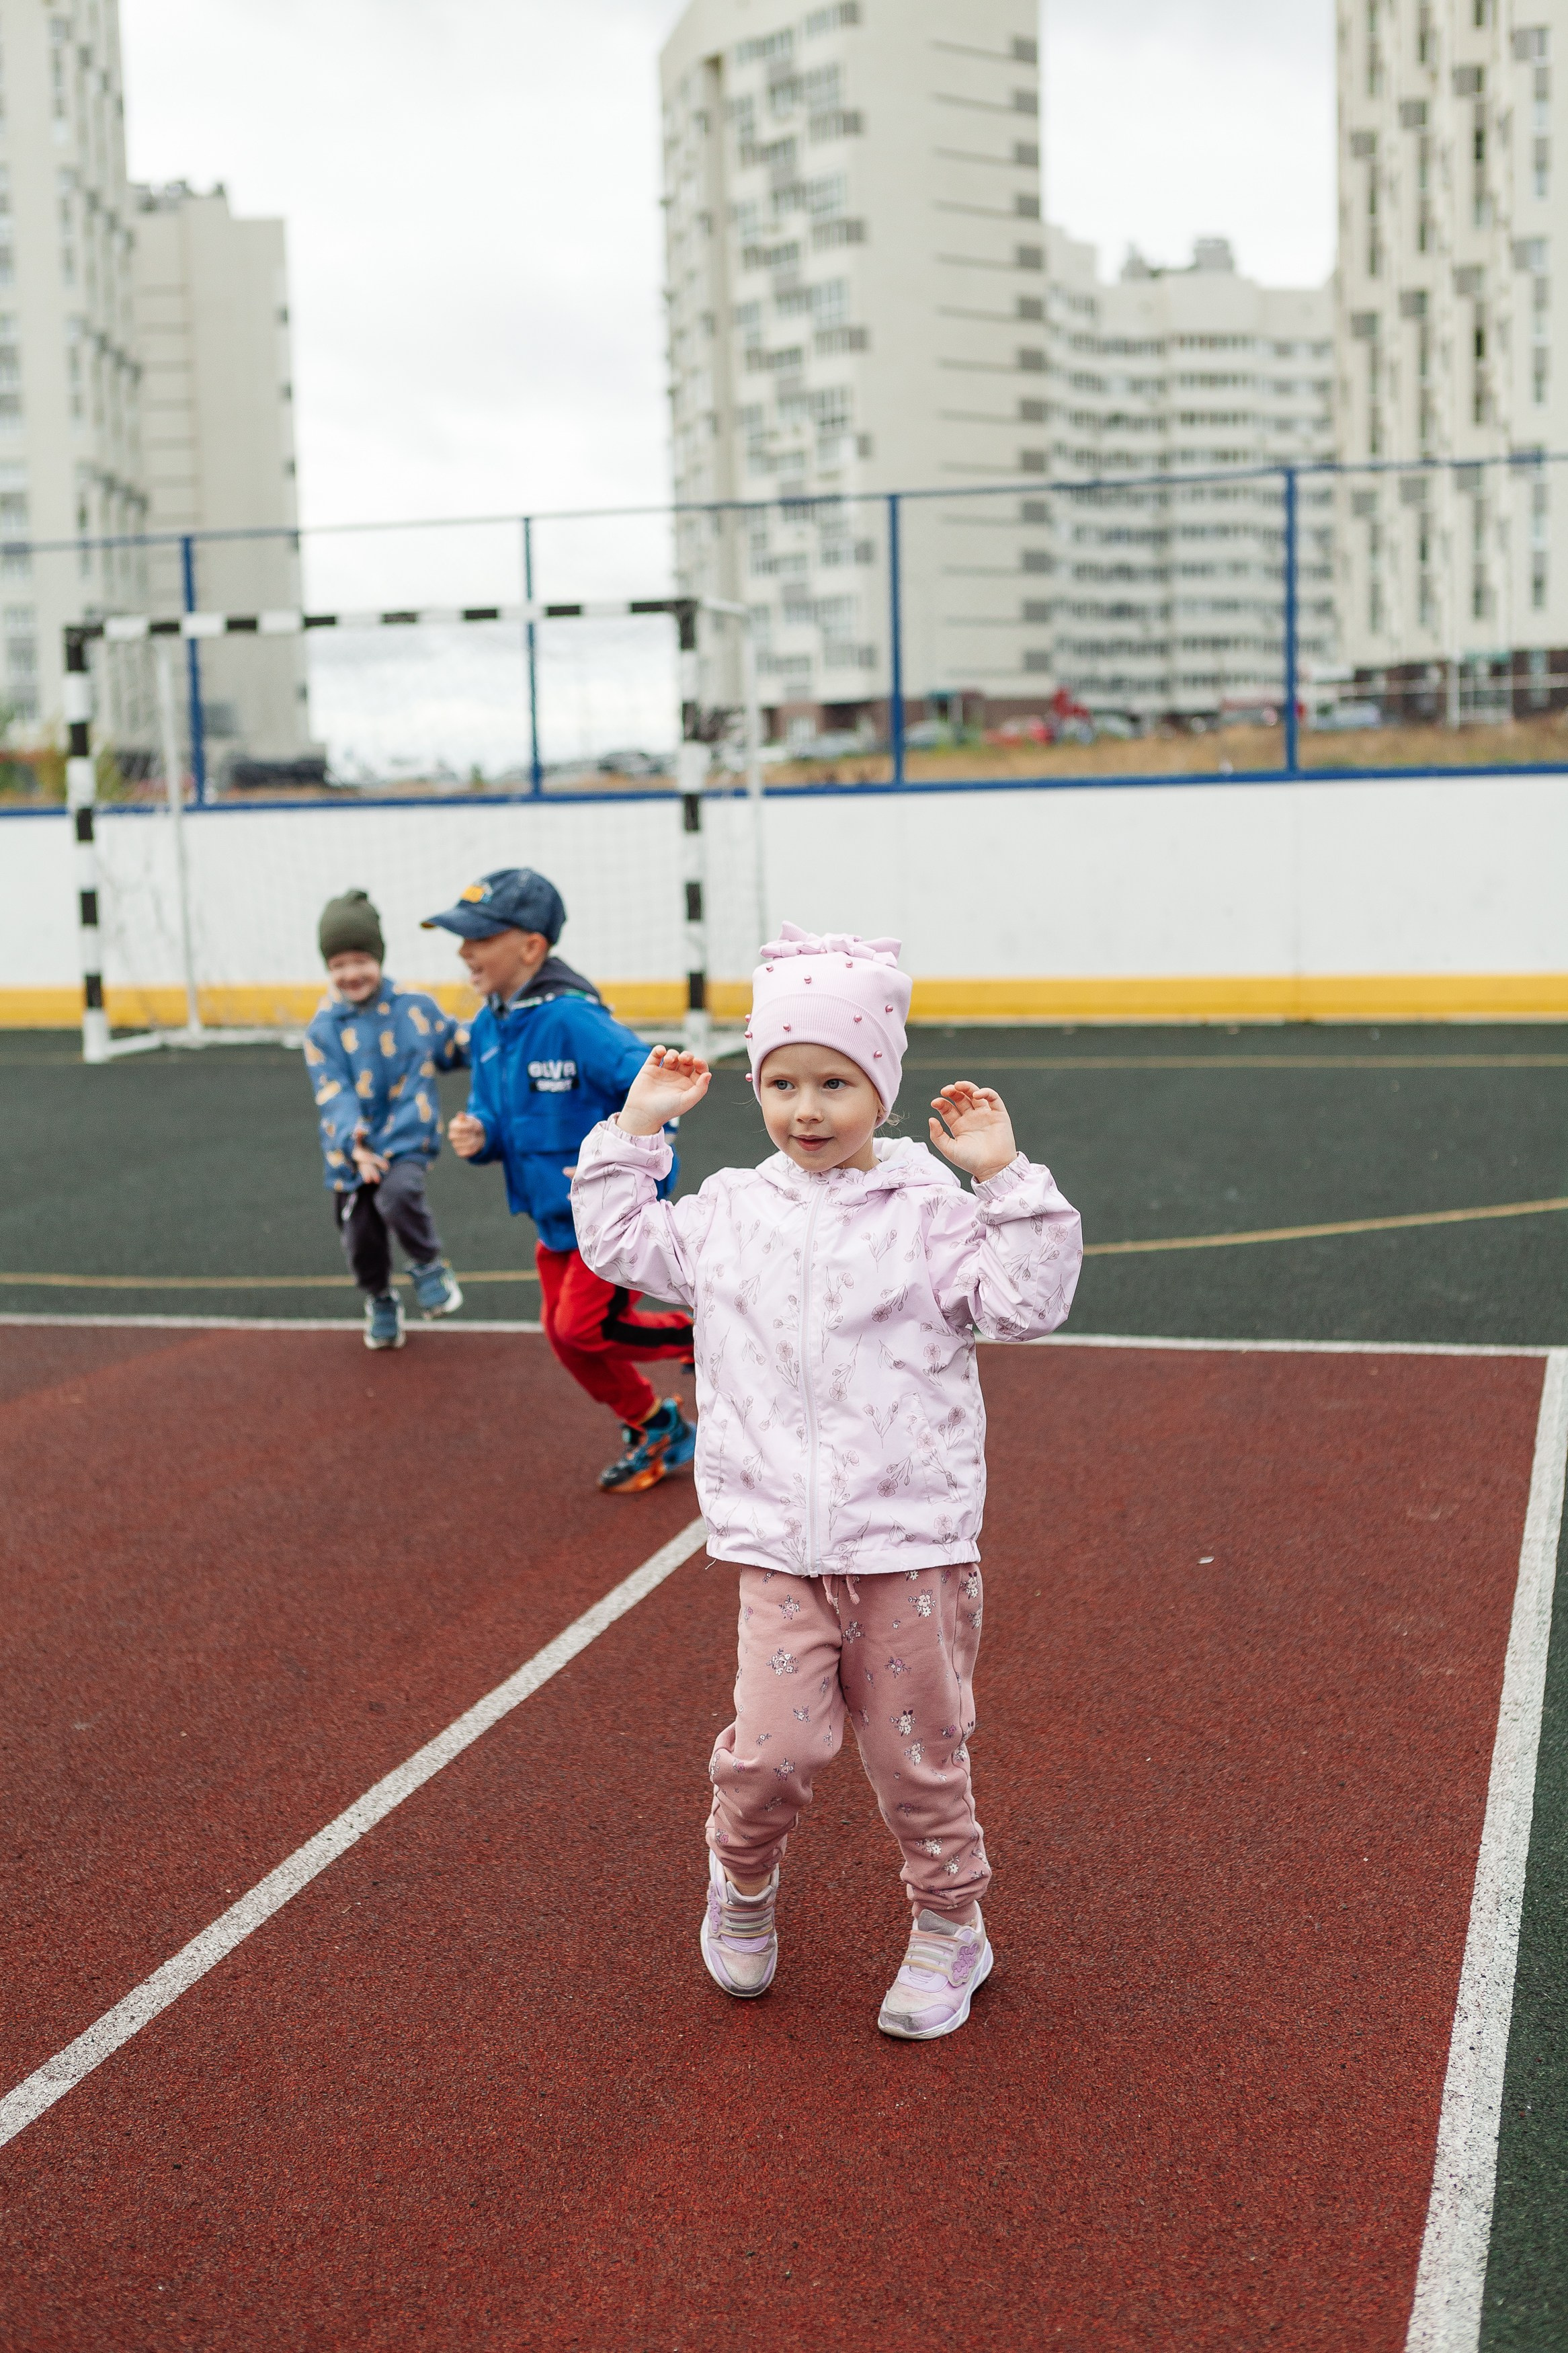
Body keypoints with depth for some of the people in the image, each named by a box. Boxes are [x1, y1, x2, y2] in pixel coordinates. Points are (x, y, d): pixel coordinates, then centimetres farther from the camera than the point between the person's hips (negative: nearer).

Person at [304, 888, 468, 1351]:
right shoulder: (324, 1030, -5)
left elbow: (459, 1046, 14)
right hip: (352, 1150, 1)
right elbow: (334, 1095, -15)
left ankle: (429, 1265, -1)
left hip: (407, 1139, -1)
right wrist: (355, 1145, -30)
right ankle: (380, 1302, 36)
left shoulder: (416, 1007, 0)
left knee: (398, 1195, -30)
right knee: (362, 1238, 4)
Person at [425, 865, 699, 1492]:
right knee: (564, 1334, 13)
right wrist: (478, 1135, -11)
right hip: (557, 1219, 9)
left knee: (584, 1328, -9)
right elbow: (496, 1117, 12)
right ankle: (651, 1429, 33)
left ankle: (703, 1338, 13)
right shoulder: (488, 1029, 3)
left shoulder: (570, 1019, -24)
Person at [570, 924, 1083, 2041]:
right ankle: (742, 1883, 24)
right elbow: (618, 1241, 18)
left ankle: (950, 1924, 31)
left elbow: (1026, 1300, -11)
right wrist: (636, 1132, 12)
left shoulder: (928, 1212, -4)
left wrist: (1007, 1179, -16)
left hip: (912, 1540, -2)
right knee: (775, 1743, -7)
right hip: (778, 1541, 2)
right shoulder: (730, 1212, 7)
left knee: (918, 1750, 9)